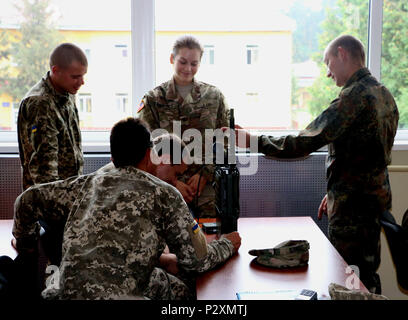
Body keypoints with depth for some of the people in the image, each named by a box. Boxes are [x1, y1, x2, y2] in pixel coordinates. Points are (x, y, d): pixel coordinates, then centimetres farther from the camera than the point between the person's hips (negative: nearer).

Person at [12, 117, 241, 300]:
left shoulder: (88, 183, 18)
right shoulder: (164, 194, 4)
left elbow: (28, 200, 25)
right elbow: (196, 260, 7)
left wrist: (25, 244, 40)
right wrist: (228, 244, 26)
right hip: (113, 293, -6)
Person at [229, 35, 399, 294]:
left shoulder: (354, 96, -19)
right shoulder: (384, 94, 13)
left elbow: (305, 143, -23)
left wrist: (253, 141, -16)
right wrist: (336, 192, 22)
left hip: (353, 205, -10)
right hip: (375, 196, 10)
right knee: (367, 274, 19)